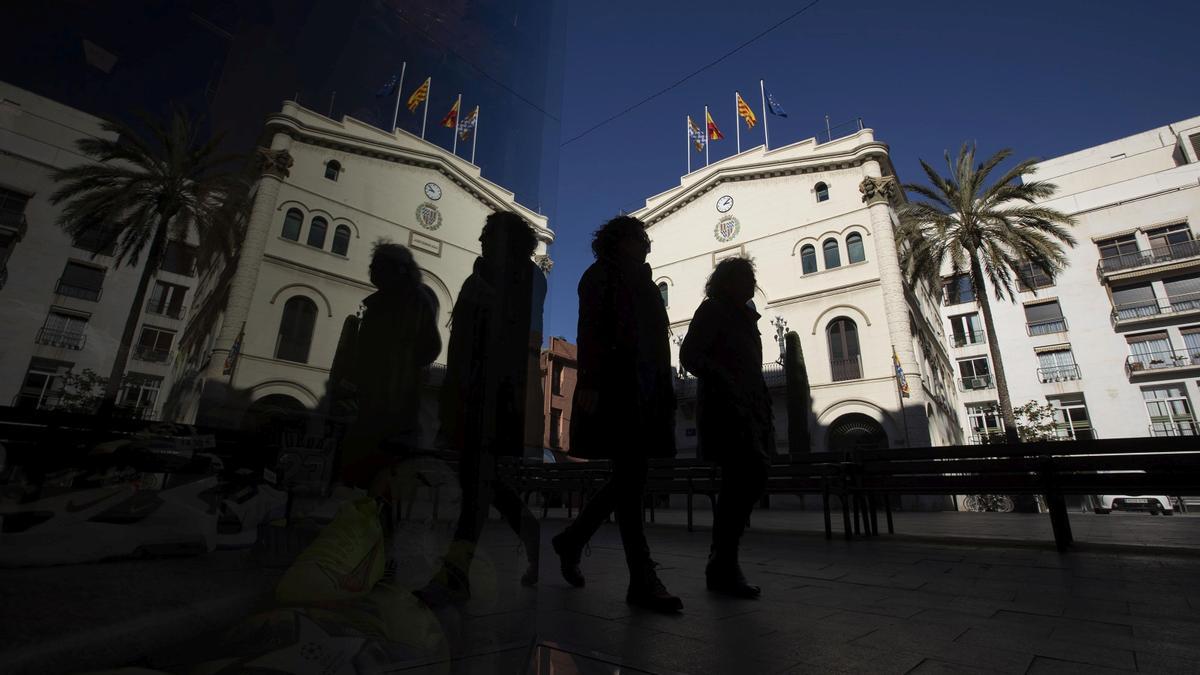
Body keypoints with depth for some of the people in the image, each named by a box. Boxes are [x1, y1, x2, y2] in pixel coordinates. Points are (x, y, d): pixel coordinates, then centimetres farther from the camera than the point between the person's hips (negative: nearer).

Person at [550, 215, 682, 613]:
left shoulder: (644, 284, 25)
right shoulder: (600, 275, 5)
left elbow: (656, 342, 19)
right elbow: (589, 330, -7)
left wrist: (666, 392, 13)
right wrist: (589, 383, -18)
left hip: (646, 390, 8)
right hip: (616, 386, -8)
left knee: (629, 477, 7)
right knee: (631, 476, -9)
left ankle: (571, 541, 24)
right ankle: (642, 582, -3)